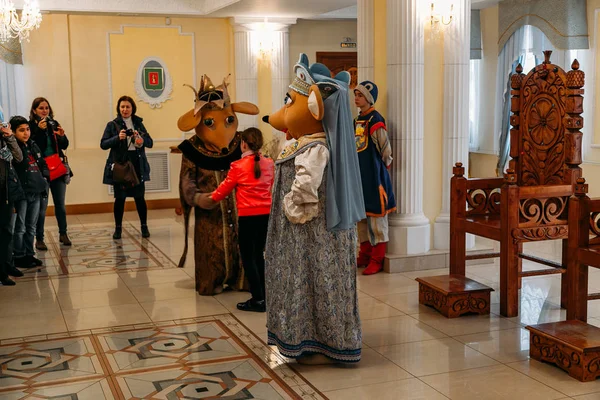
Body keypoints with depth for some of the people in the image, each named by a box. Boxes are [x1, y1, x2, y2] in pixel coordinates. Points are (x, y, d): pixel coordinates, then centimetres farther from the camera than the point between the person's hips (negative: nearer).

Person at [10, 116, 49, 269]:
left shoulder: (33, 145, 13)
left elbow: (42, 163, 21)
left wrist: (45, 177, 8)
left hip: (36, 191, 7)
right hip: (22, 192, -7)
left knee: (31, 226, 14)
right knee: (20, 226, 0)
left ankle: (29, 254, 23)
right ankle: (18, 256, 9)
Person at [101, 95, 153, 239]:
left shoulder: (138, 123, 11)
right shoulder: (112, 125, 3)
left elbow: (150, 142, 8)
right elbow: (103, 144, -4)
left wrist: (141, 139, -12)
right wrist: (118, 138, -18)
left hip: (137, 165, 2)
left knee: (139, 197, 3)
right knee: (120, 198, 1)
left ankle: (144, 226, 14)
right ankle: (118, 228, 13)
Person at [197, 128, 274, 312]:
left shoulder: (238, 166, -11)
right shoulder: (269, 164, 2)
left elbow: (225, 187, 1)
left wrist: (212, 197, 21)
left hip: (248, 215, -5)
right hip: (266, 213, 5)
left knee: (248, 257, 4)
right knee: (258, 254, 16)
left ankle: (258, 299, 2)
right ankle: (264, 296, 19)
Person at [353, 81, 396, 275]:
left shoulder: (375, 119, -14)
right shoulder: (358, 119, 12)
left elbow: (385, 147, -14)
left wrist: (384, 165, 0)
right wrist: (357, 168, 17)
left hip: (374, 175, -9)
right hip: (359, 174, 9)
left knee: (376, 215, -1)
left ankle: (377, 259, 6)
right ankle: (365, 254, 24)